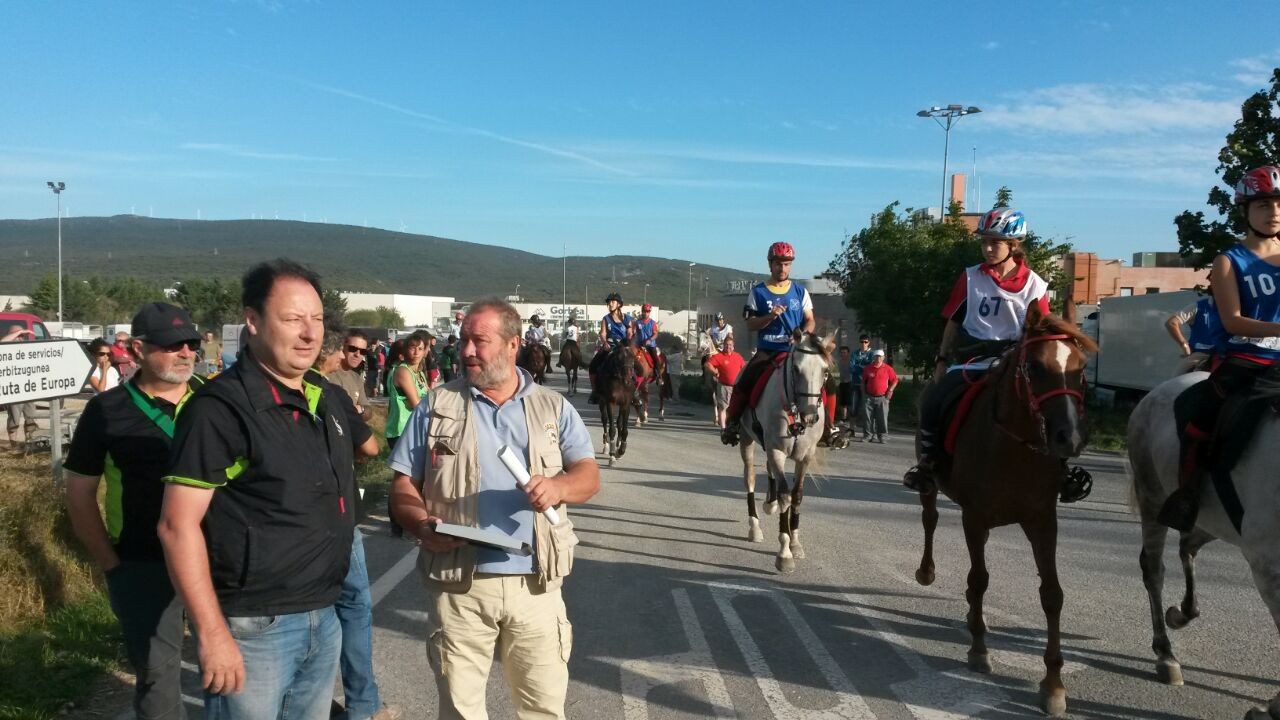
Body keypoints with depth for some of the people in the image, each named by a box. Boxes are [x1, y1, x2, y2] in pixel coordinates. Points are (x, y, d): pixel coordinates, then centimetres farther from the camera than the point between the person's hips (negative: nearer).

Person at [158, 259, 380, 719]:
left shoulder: (330, 398, 6)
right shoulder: (220, 407, -15)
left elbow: (368, 445, 27)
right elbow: (178, 526, -17)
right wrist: (212, 634, -18)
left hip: (324, 619, 7)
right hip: (252, 627, -6)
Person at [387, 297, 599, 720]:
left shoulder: (554, 408, 7)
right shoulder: (436, 406, 4)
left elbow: (589, 476, 4)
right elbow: (404, 484, 5)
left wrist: (559, 486, -19)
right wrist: (422, 524, -16)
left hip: (535, 584, 1)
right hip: (458, 585, 0)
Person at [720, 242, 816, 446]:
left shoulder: (800, 291, 10)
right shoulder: (758, 292, 5)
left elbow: (810, 320, 9)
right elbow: (750, 324, 1)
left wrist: (803, 334, -12)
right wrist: (770, 316, -17)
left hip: (795, 351, 1)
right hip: (766, 351, -1)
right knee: (742, 384, -19)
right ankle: (731, 423, 0)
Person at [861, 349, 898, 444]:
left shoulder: (888, 369, 1)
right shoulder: (867, 368, 8)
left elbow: (895, 380, 7)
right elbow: (863, 381, 17)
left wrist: (890, 390, -3)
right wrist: (863, 392, 9)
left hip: (882, 398, -2)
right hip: (869, 397, 2)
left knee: (882, 418, -2)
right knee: (868, 417, 1)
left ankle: (881, 436, 6)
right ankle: (869, 435, 9)